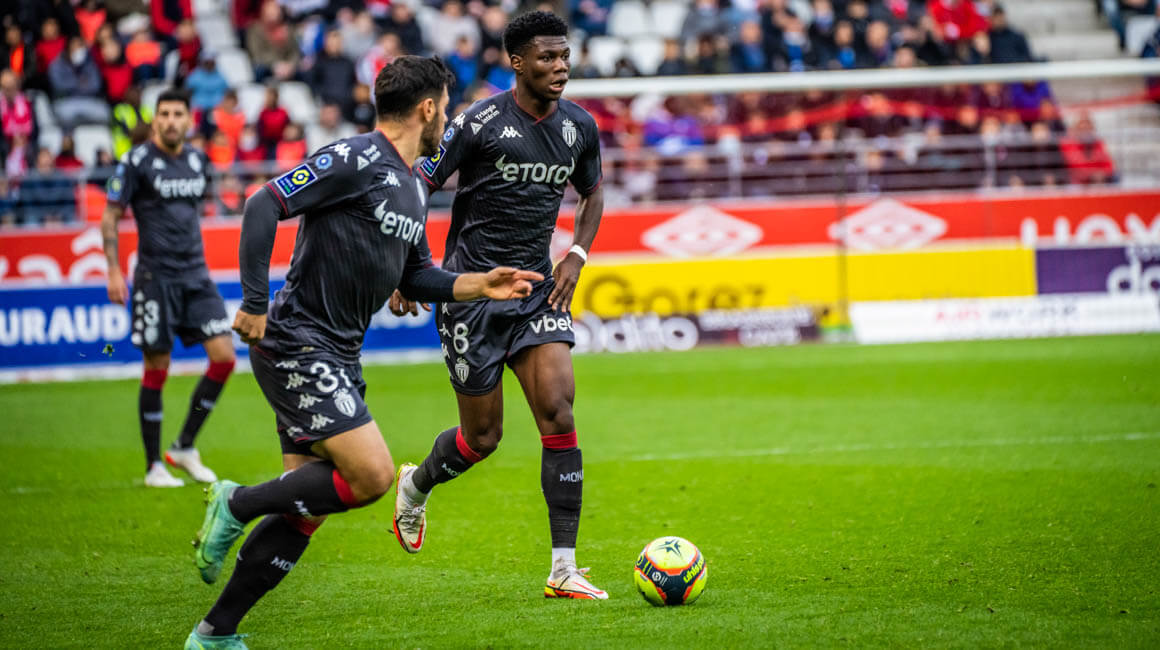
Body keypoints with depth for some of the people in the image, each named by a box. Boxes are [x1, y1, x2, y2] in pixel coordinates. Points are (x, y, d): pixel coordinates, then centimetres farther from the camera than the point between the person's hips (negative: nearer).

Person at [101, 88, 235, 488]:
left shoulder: (197, 161, 10)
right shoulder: (137, 162, -6)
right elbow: (110, 218, -3)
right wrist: (114, 271, -11)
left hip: (195, 275, 5)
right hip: (155, 278, -5)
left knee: (224, 357, -5)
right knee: (156, 371, -3)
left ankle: (184, 447, 9)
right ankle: (154, 466, 8)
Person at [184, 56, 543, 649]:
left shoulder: (411, 189, 16)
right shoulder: (357, 160, -13)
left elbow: (415, 278, 25)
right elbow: (263, 205, -19)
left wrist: (479, 285, 9)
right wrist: (255, 304, -21)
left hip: (338, 357, 9)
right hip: (297, 347, -9)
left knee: (304, 510, 5)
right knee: (372, 475, -19)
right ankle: (237, 505, -3)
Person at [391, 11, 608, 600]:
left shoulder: (579, 127, 3)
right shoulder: (480, 124, -14)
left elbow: (592, 194, 22)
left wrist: (577, 255, 6)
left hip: (536, 288, 4)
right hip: (471, 291, -4)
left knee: (558, 408, -14)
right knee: (482, 437, 2)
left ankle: (563, 571, -11)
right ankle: (416, 484, 39)